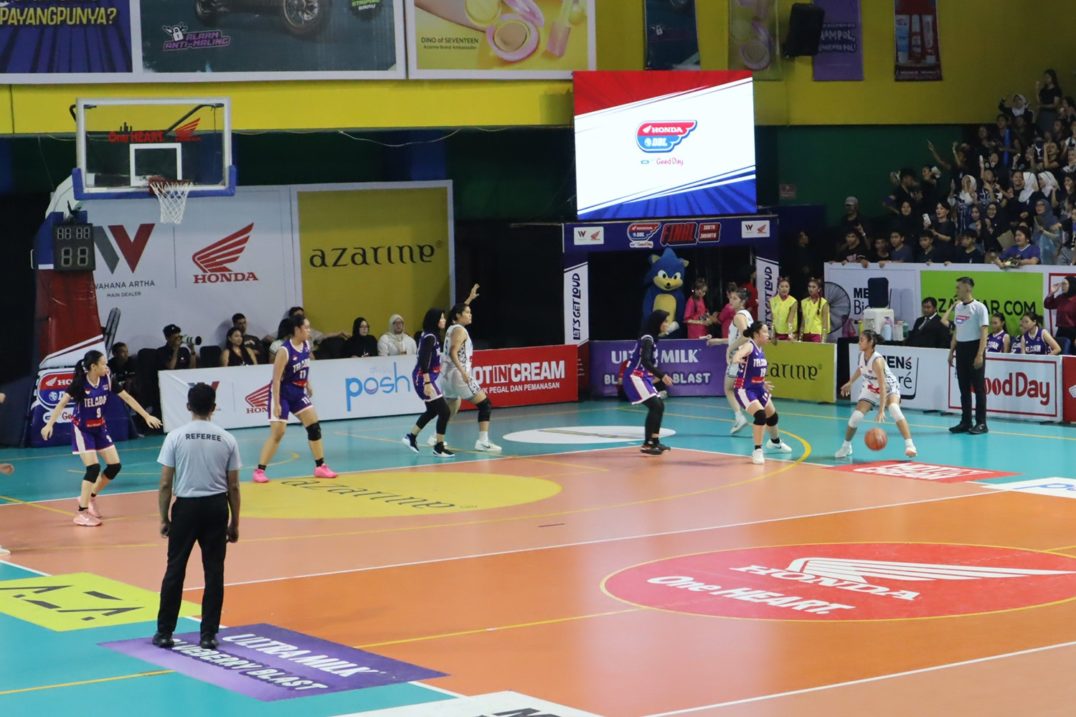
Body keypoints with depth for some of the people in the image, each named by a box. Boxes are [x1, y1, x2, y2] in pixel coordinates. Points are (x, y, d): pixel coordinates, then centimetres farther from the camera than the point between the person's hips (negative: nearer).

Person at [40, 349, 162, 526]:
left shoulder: (106, 380, -7)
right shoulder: (79, 383, -23)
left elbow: (127, 398, 1)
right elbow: (62, 403, -28)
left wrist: (146, 416, 2)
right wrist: (50, 424, -41)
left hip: (100, 427, 6)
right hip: (82, 429, -6)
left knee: (115, 466, 2)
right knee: (93, 467, -17)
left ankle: (90, 497, 23)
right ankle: (82, 513, -9)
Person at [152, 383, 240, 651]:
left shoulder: (175, 437, -6)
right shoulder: (227, 439, -1)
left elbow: (165, 484, -6)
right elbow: (233, 486, 2)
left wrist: (164, 518, 3)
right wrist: (234, 522, 10)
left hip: (186, 506, -1)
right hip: (216, 507, 1)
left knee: (175, 570, 7)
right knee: (214, 571, 7)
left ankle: (165, 633, 12)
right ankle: (208, 635, 8)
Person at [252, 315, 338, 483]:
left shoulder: (306, 345, -2)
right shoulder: (285, 351, -24)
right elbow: (276, 379, -24)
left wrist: (308, 384, 18)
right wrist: (276, 403, -25)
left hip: (299, 392, 7)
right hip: (282, 393, -7)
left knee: (314, 427, 5)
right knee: (277, 433, -10)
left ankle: (320, 467, 14)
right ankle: (259, 471, -4)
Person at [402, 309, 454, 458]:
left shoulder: (431, 336, 10)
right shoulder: (430, 337, -18)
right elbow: (424, 362, -25)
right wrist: (427, 383, -29)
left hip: (427, 378, 10)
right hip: (424, 378, -10)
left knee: (432, 411, 23)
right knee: (445, 411, -8)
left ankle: (411, 437, 32)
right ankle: (438, 448, -1)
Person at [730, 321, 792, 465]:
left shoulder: (760, 349, 6)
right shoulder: (749, 346, -19)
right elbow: (737, 357, -42)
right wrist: (736, 359, -65)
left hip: (758, 388, 9)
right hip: (745, 389, -9)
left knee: (772, 415, 23)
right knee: (760, 414, -26)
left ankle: (775, 442, 52)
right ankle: (757, 451, -13)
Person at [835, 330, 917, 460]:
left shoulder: (877, 361, -35)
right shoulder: (861, 355, -14)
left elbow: (883, 387, -39)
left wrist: (881, 410, -44)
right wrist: (850, 383, 22)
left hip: (889, 387, -6)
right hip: (870, 389, 6)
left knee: (894, 409, -34)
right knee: (856, 417, -6)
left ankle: (909, 445, -32)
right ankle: (846, 446, 18)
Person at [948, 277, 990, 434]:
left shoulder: (979, 307, -9)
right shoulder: (958, 307, 12)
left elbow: (984, 332, -13)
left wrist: (980, 354, -20)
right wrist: (951, 351, 16)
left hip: (974, 348, -7)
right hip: (961, 349, 7)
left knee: (979, 387, -3)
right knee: (964, 387, 9)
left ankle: (981, 423, 1)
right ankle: (966, 422, 14)